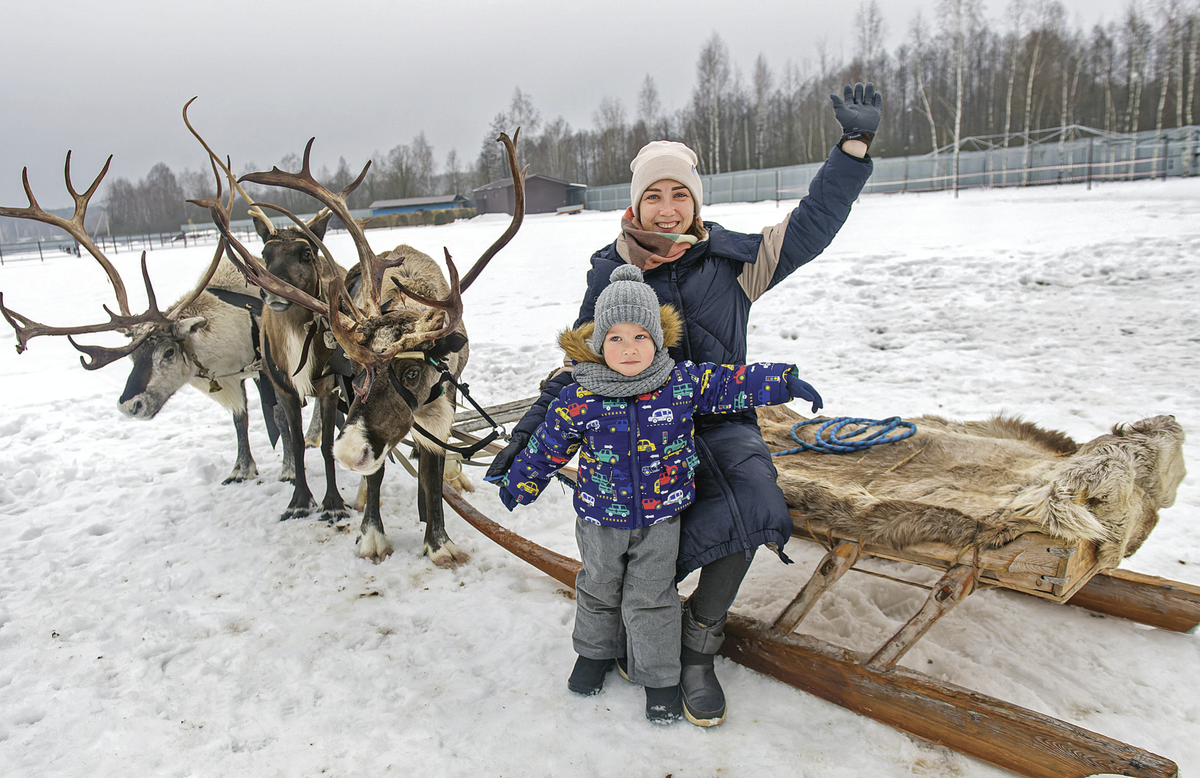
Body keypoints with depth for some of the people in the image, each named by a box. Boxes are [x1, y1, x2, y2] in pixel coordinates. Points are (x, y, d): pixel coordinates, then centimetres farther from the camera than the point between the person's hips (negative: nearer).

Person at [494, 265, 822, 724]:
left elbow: (731, 385, -3)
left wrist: (784, 382, -9)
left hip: (661, 516, -1)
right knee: (598, 590, 21)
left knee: (650, 598, 8)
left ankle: (659, 676, 28)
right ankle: (595, 650, 48)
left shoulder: (683, 383, -14)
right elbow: (547, 447, -2)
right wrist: (519, 484, 8)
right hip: (600, 517, 1)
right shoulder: (579, 400, -15)